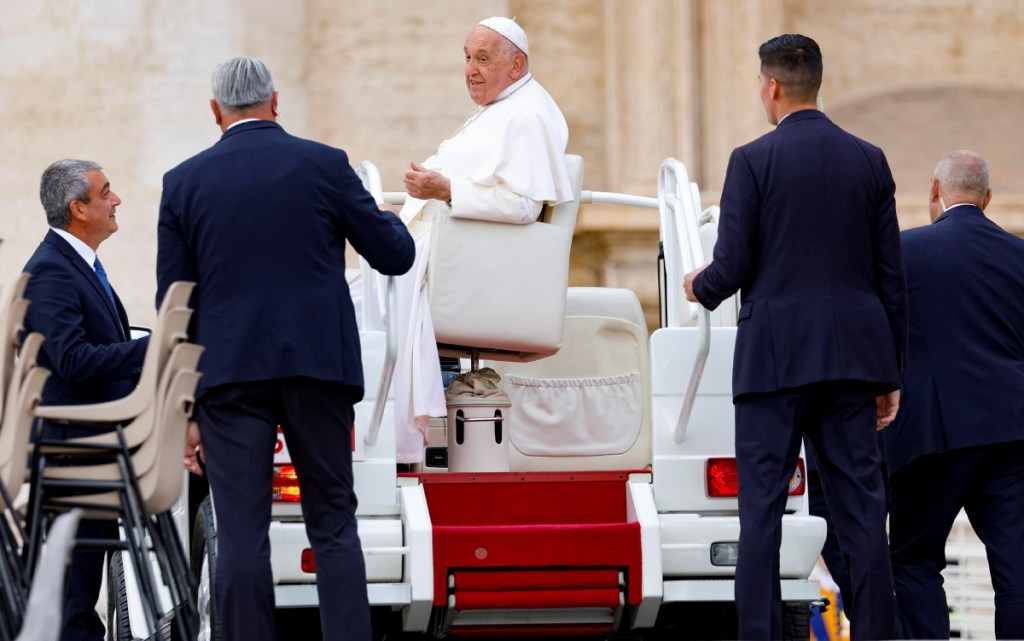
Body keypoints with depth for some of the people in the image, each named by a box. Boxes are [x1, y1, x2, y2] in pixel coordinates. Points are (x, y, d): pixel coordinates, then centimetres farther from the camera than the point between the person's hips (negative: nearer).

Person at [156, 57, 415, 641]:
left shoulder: (184, 183, 5)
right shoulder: (325, 165, 1)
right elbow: (395, 255, 7)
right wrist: (389, 220, 31)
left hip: (228, 374, 0)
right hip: (317, 367, 0)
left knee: (242, 533, 0)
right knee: (333, 524, 4)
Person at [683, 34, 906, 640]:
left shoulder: (753, 160, -5)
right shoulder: (869, 161, 7)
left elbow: (733, 266, -7)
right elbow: (892, 276, 8)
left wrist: (700, 285, 17)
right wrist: (892, 374, 14)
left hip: (776, 355, -4)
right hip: (854, 355, 4)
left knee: (762, 504, -1)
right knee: (861, 504, 5)